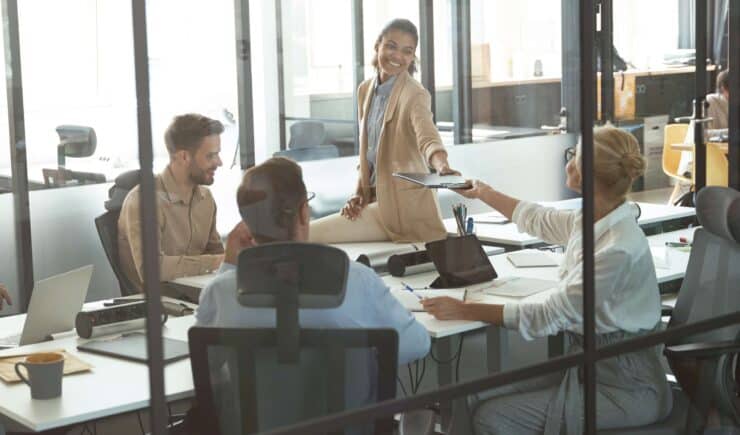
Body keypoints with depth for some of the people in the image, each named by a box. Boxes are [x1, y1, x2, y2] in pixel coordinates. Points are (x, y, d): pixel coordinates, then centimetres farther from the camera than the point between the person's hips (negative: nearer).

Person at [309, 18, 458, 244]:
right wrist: (359, 193, 2)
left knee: (305, 235, -15)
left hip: (404, 205, -7)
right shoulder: (365, 90, 8)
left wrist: (442, 166, -54)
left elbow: (427, 137, -34)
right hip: (377, 198, 7)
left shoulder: (414, 95, -14)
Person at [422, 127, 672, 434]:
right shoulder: (591, 222, 2)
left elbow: (549, 316, -22)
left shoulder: (619, 248, -25)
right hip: (587, 363, 8)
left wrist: (465, 311, -19)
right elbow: (537, 219, 24)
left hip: (623, 385, -8)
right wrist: (482, 193, 36)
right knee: (477, 401, -3)